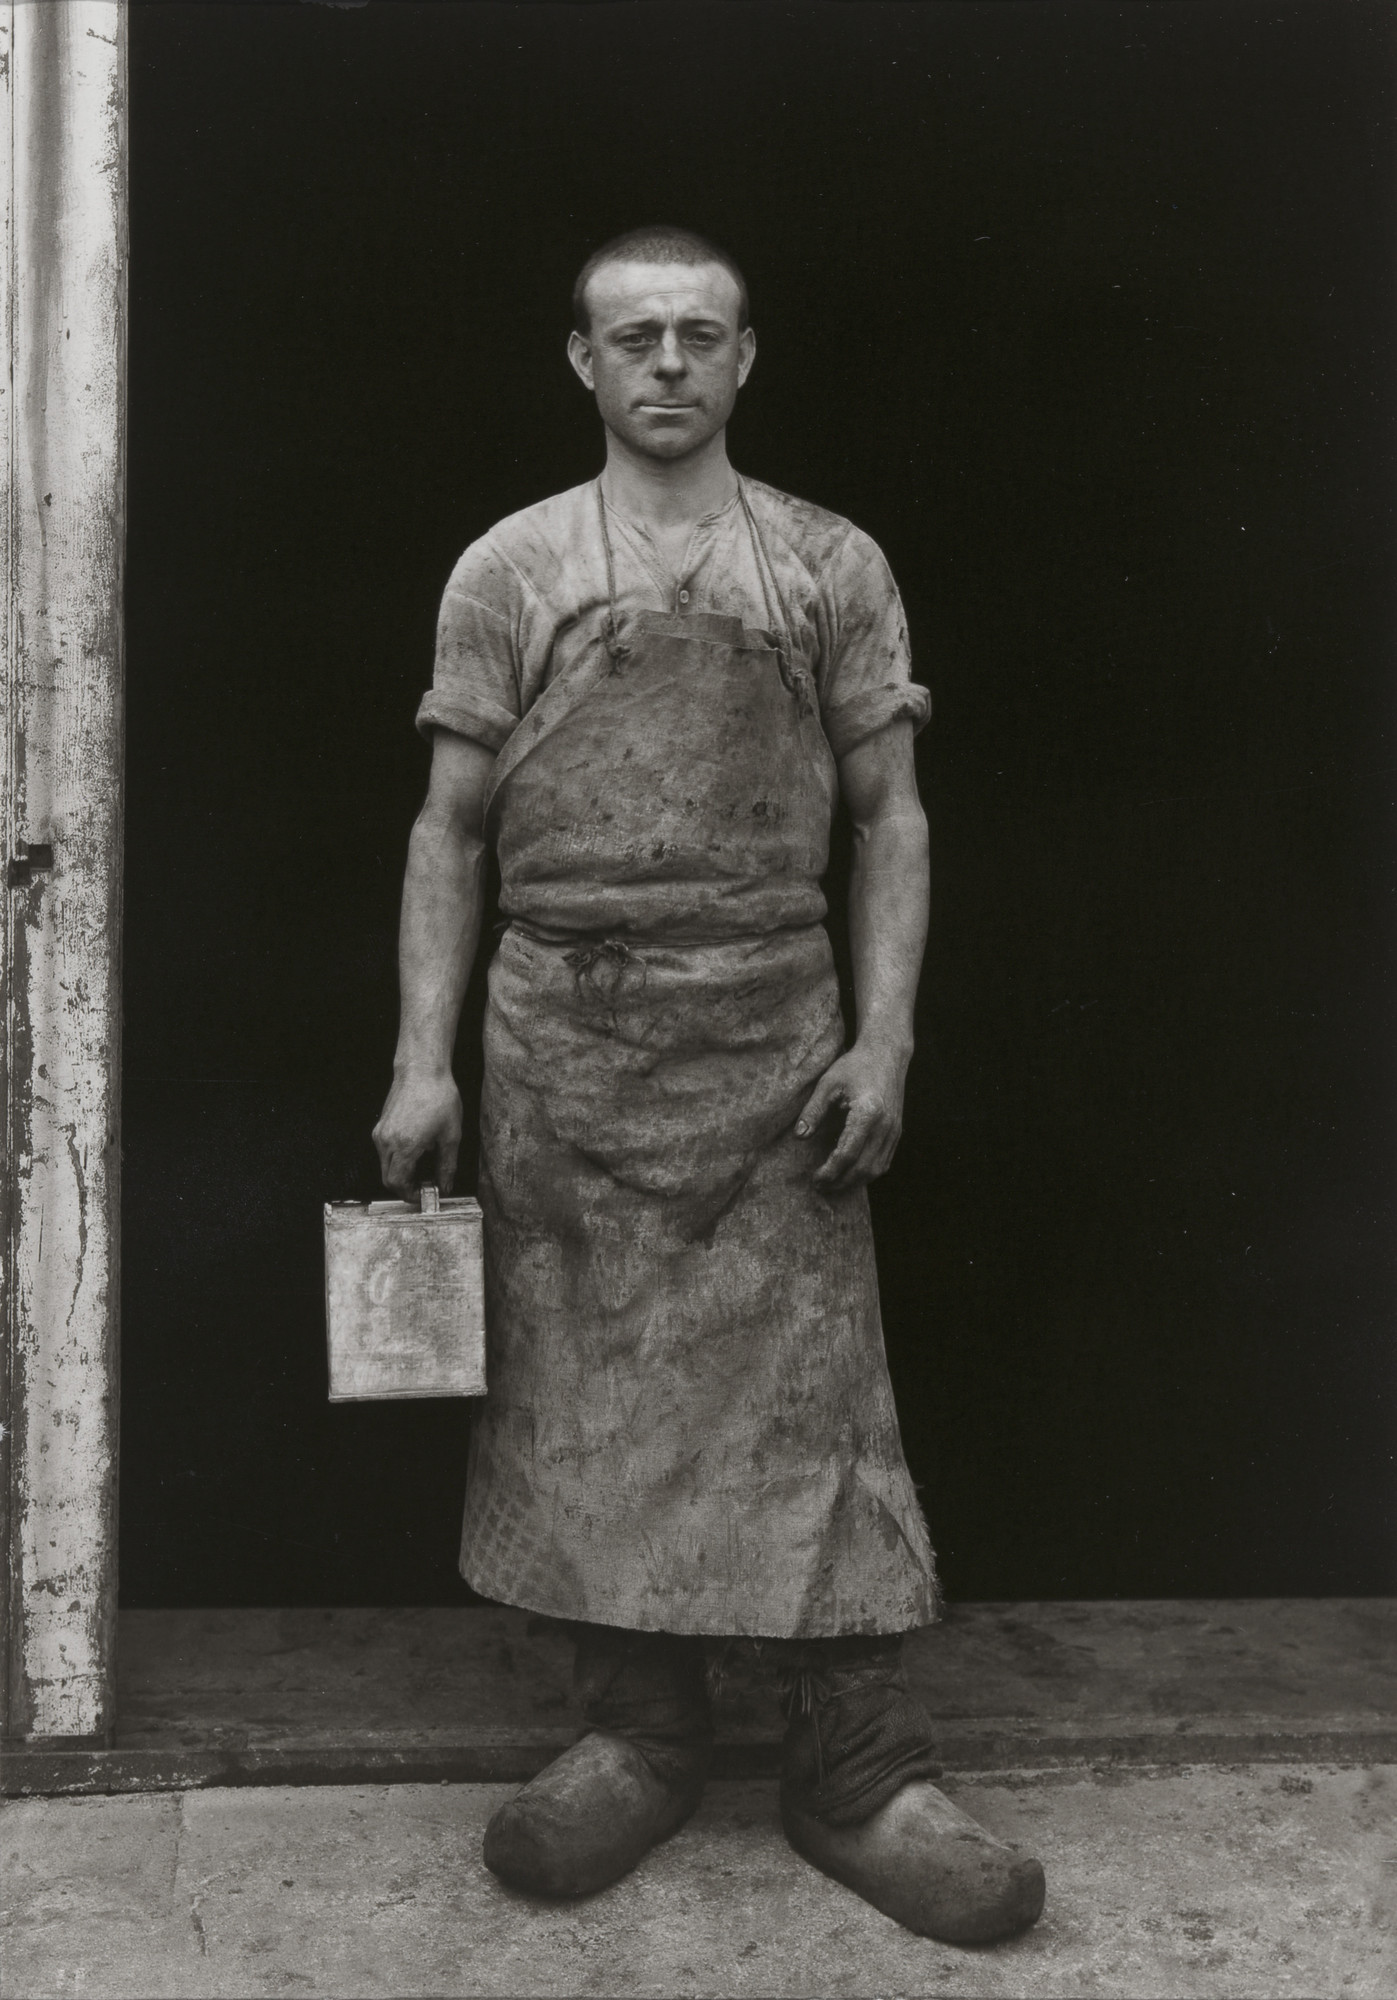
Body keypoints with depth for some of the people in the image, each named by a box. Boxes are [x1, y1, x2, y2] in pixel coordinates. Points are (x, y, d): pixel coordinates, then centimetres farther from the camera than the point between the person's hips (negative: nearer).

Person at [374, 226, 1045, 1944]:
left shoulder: (832, 566, 7)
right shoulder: (509, 569, 7)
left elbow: (888, 816, 6)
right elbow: (452, 829, 6)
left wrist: (884, 1035, -4)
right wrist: (423, 1060, -1)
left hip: (773, 1028, 0)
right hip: (564, 1031, 1)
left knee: (812, 1386, -1)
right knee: (584, 1391, 5)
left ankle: (861, 1768, 9)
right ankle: (640, 1730, 20)